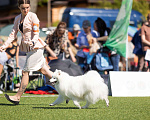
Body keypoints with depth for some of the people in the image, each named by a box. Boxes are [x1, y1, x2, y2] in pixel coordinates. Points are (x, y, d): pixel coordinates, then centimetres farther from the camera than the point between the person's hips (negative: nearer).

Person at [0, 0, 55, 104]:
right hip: (28, 47, 8)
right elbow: (13, 34, 10)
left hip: (36, 46, -8)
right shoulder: (17, 19, 12)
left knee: (25, 72, -7)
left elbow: (36, 33, -12)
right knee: (43, 70, 12)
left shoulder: (32, 16, -9)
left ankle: (17, 97, -4)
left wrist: (32, 42, -31)